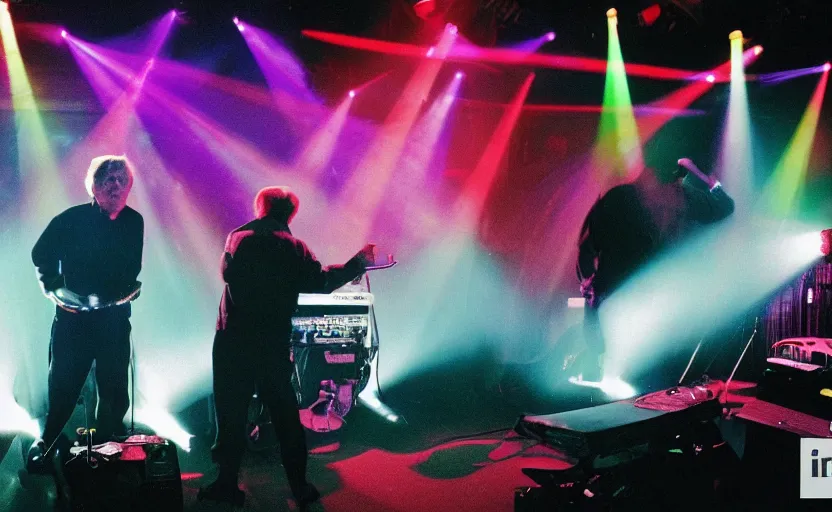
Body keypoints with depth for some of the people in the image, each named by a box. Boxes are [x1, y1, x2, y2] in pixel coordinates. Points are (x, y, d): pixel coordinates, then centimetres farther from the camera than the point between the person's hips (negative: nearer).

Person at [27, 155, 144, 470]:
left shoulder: (134, 221, 3)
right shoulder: (73, 218, -3)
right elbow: (41, 254, 8)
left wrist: (108, 295, -3)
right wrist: (54, 287, -2)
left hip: (114, 317, 2)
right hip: (73, 316, -2)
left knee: (115, 389, 5)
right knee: (63, 384, 4)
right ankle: (46, 442, 25)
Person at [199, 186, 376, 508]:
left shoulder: (238, 238, 1)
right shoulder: (294, 248, -1)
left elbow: (227, 273, 11)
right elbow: (321, 282, 0)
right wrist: (359, 263, 11)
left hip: (233, 342, 0)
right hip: (274, 345, 0)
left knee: (231, 413, 10)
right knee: (286, 417, 10)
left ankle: (228, 485, 16)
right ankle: (300, 488, 17)